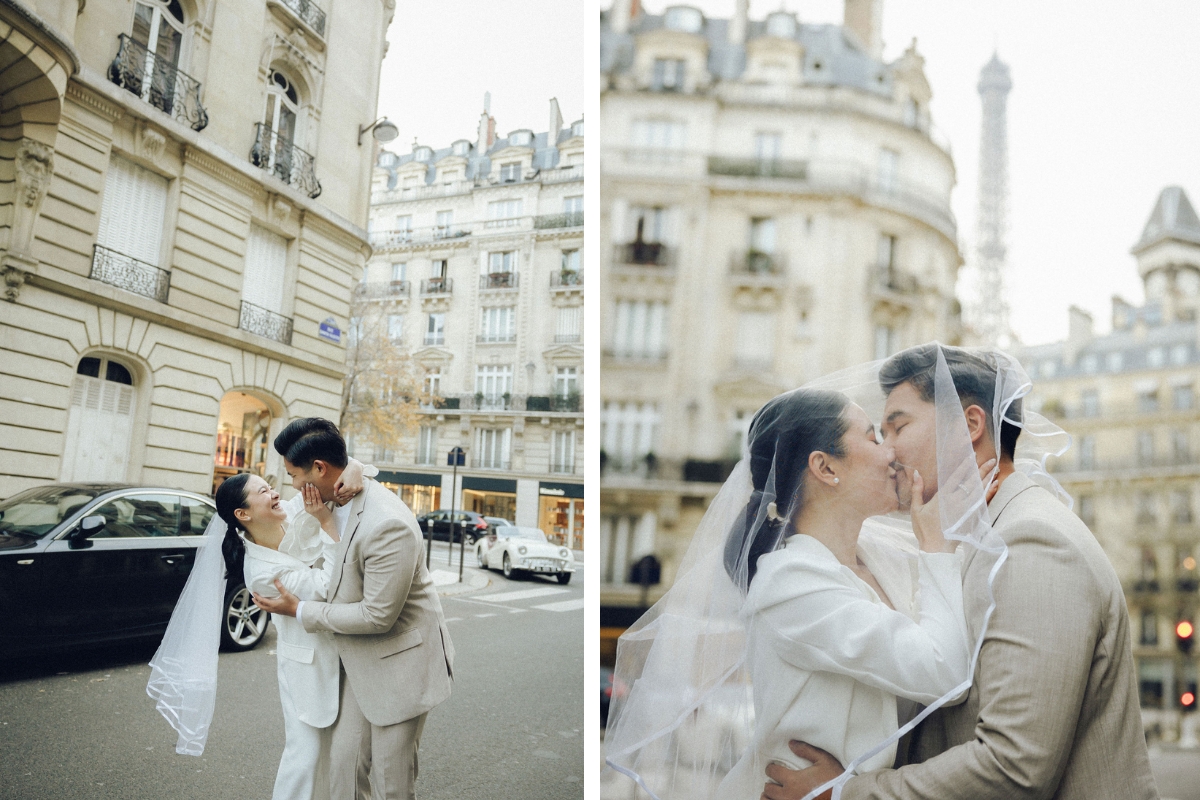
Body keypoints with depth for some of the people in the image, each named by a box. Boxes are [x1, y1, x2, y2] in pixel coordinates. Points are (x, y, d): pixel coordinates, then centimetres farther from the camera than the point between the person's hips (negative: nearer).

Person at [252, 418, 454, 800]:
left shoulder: (388, 525, -30)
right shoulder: (338, 501, -1)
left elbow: (377, 616, -24)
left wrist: (300, 611, -15)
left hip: (399, 663, -8)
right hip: (359, 662, 8)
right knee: (343, 765, 10)